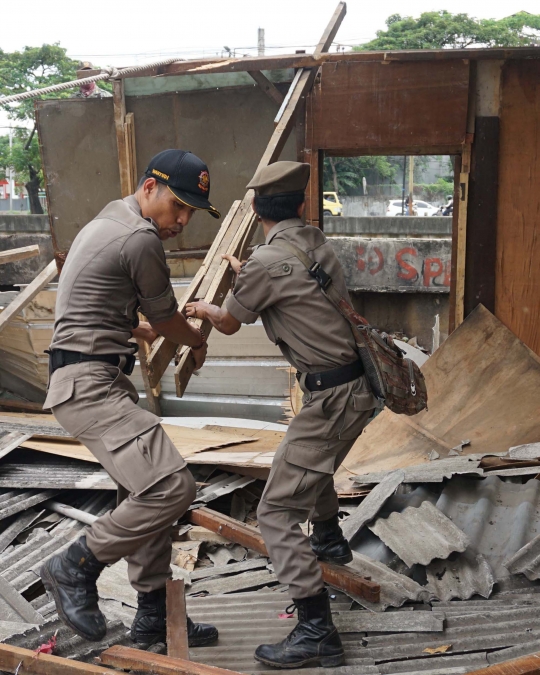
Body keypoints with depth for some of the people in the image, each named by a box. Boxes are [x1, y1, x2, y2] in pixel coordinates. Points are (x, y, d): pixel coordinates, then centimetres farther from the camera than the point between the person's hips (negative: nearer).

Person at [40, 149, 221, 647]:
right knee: (172, 487, -21)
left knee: (148, 494, 13)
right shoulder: (140, 239, -15)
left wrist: (146, 331, 43)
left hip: (104, 381, 11)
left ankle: (154, 615, 22)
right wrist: (197, 341, 20)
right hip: (89, 385, -11)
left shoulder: (109, 222, 18)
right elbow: (167, 321, -1)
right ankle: (76, 566, -1)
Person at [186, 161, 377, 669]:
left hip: (331, 395, -9)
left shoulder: (267, 261, -17)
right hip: (358, 384, 9)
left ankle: (316, 633, -6)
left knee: (277, 511, -5)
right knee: (315, 464, 35)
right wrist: (244, 274, 48)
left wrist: (202, 309, 25)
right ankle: (329, 540, 58)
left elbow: (230, 324, 2)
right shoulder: (316, 242, 6)